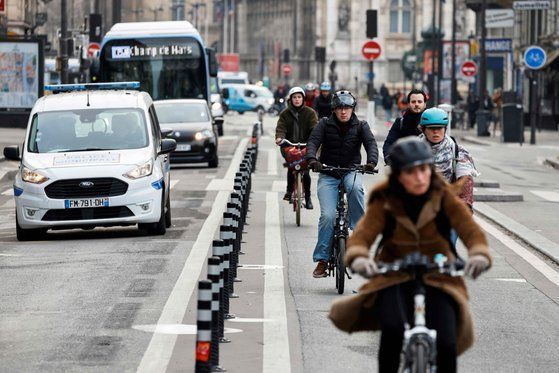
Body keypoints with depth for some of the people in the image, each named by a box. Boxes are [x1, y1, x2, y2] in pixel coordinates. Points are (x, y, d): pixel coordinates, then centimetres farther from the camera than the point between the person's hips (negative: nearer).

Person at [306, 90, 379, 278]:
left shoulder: (361, 126, 3)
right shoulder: (325, 124, 2)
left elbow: (371, 144, -11)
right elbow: (313, 141, -10)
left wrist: (371, 162, -32)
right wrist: (312, 159, -32)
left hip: (351, 171, 0)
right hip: (328, 174, 0)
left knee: (356, 188, -37)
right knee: (327, 216, -16)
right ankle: (322, 259, -9)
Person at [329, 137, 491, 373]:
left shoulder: (444, 198, -5)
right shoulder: (385, 203, -6)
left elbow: (471, 231, -17)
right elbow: (362, 235, -20)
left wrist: (479, 255, -40)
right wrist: (358, 257, -44)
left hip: (438, 281, 1)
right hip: (393, 280, -1)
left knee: (446, 345, -19)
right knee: (393, 329, -31)